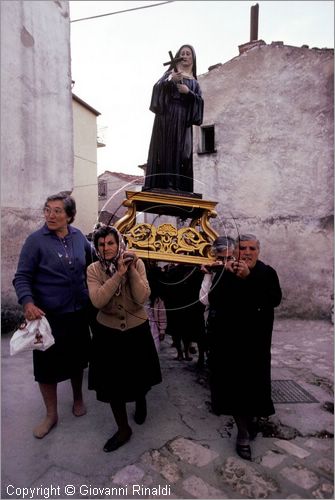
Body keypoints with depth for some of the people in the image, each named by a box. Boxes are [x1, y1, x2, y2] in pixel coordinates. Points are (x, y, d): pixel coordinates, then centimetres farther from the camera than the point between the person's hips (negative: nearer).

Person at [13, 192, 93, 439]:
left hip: (78, 312, 3)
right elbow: (22, 277, -12)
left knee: (77, 359, 20)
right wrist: (28, 303, -27)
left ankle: (78, 398, 46)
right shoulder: (36, 240, -12)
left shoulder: (78, 236, -1)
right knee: (47, 365, 8)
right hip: (48, 316, -3)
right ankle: (51, 414, 32)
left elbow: (91, 260, 16)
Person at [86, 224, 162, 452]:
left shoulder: (136, 263, -12)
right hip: (108, 333, 1)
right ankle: (123, 429, 33)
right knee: (112, 382, 10)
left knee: (139, 376, 18)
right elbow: (98, 301, -24)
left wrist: (131, 270, -28)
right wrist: (118, 274, -29)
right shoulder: (93, 269, -9)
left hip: (137, 330, 0)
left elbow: (142, 298, -21)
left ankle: (141, 402, 54)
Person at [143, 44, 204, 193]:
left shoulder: (194, 81, 23)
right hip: (167, 115, -2)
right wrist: (171, 80, -18)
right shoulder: (170, 73, 17)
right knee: (165, 149, -14)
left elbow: (199, 100, 8)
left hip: (183, 119, 2)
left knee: (181, 152, -7)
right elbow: (157, 87, 0)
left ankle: (178, 187, -9)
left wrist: (188, 92, -8)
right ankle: (162, 185, -19)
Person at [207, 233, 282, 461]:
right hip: (229, 338, 1)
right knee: (235, 382, 3)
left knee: (253, 381, 9)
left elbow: (275, 299, -19)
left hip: (255, 340, 0)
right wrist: (227, 276, -23)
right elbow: (213, 299, -11)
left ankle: (252, 417, 38)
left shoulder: (267, 273, -3)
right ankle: (244, 432, 20)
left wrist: (248, 278, -26)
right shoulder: (225, 271, 0)